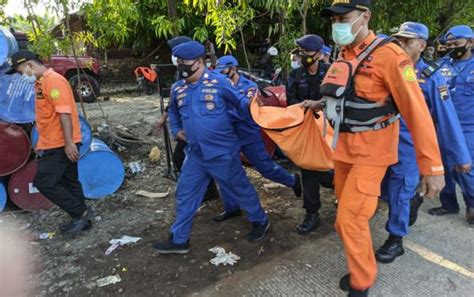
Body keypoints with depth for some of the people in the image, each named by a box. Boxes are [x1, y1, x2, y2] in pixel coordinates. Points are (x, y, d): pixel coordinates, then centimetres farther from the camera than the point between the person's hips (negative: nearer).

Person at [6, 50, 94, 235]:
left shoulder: (54, 80, -14)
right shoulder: (41, 83, 16)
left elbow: (64, 113, -22)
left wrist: (69, 143, -26)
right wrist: (42, 144, 23)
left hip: (60, 145, -10)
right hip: (53, 144, 10)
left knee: (44, 183, -7)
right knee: (68, 182, 13)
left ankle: (81, 212, 0)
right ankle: (81, 218, 23)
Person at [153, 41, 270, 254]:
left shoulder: (218, 82, -12)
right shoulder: (177, 89, 6)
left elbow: (240, 102, -6)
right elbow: (173, 111, 26)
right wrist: (176, 130, 12)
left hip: (222, 153, -5)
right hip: (195, 155, 6)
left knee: (240, 190, 11)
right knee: (185, 195, 11)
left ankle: (260, 221, 36)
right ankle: (178, 240, 26)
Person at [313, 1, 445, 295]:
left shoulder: (388, 54, -18)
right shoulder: (344, 56, 6)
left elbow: (416, 109, -22)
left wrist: (433, 166, -24)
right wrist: (320, 104, 15)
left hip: (371, 151, -8)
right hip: (344, 147, 8)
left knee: (350, 219, -6)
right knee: (347, 212, 17)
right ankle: (359, 268, 41)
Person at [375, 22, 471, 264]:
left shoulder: (431, 78, -11)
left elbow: (447, 119, -10)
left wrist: (460, 156, -8)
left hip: (409, 143, -4)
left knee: (399, 192, -1)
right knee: (385, 189, 15)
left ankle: (395, 241, 16)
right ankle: (413, 199, 47)